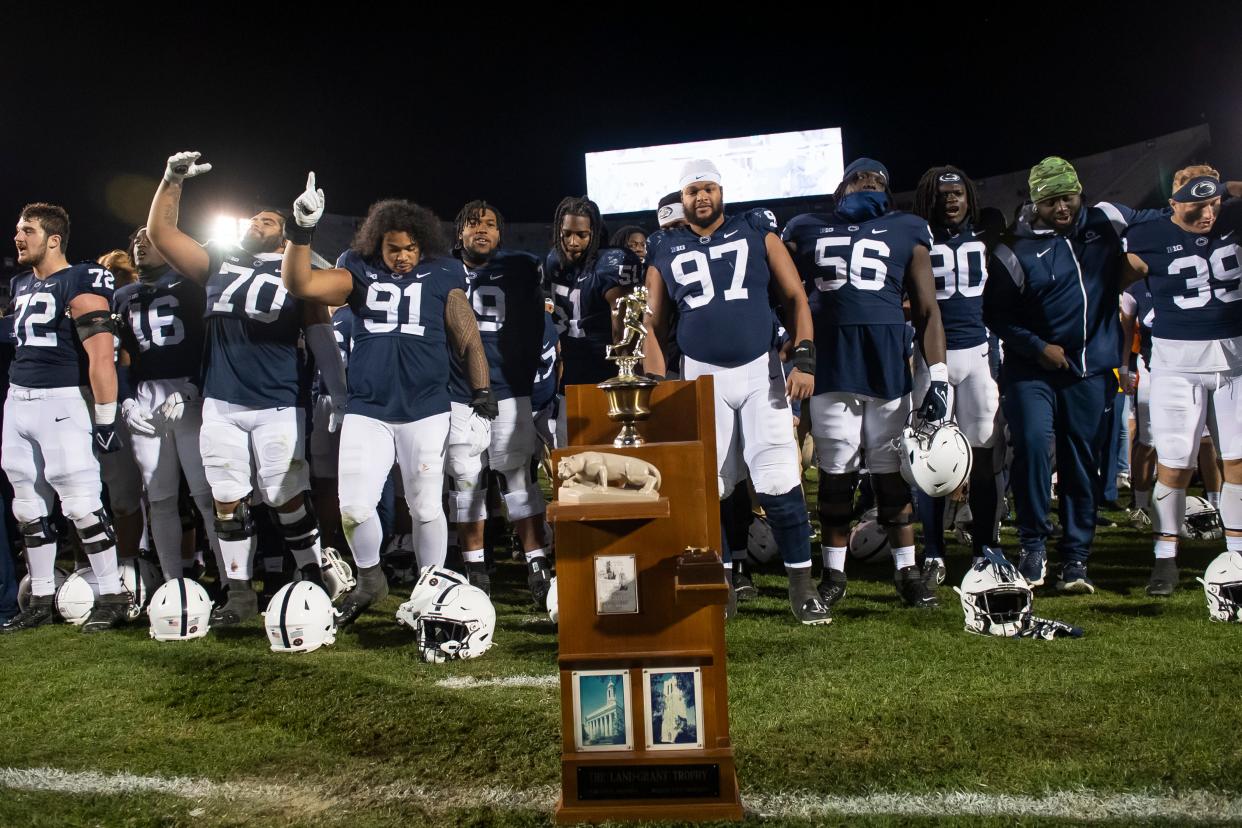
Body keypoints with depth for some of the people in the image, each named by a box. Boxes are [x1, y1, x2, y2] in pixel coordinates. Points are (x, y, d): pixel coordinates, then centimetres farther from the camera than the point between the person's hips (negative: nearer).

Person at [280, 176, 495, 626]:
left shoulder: (442, 276, 5)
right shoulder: (359, 272, 7)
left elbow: (467, 336, 7)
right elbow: (299, 284, -4)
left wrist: (482, 389, 2)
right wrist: (301, 230, -15)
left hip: (426, 412, -1)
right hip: (366, 412, 1)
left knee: (426, 507, 5)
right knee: (354, 508, -3)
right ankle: (369, 579, 25)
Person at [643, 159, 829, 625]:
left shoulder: (756, 233, 5)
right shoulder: (666, 253, 9)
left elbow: (795, 298, 4)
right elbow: (654, 327, 10)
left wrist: (804, 359, -8)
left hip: (761, 369, -1)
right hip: (702, 376, 2)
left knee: (779, 481, -7)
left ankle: (802, 585, 5)